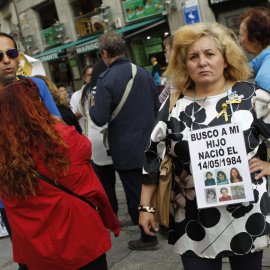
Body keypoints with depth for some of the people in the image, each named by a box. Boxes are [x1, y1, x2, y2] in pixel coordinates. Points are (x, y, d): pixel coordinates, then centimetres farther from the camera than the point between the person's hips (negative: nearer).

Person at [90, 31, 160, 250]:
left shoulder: (106, 79, -17)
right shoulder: (144, 73, 1)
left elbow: (100, 119, -20)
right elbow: (157, 107, 9)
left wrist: (93, 107, 1)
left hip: (126, 149, -6)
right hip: (148, 142, 6)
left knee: (136, 193, 7)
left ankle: (149, 237, 18)